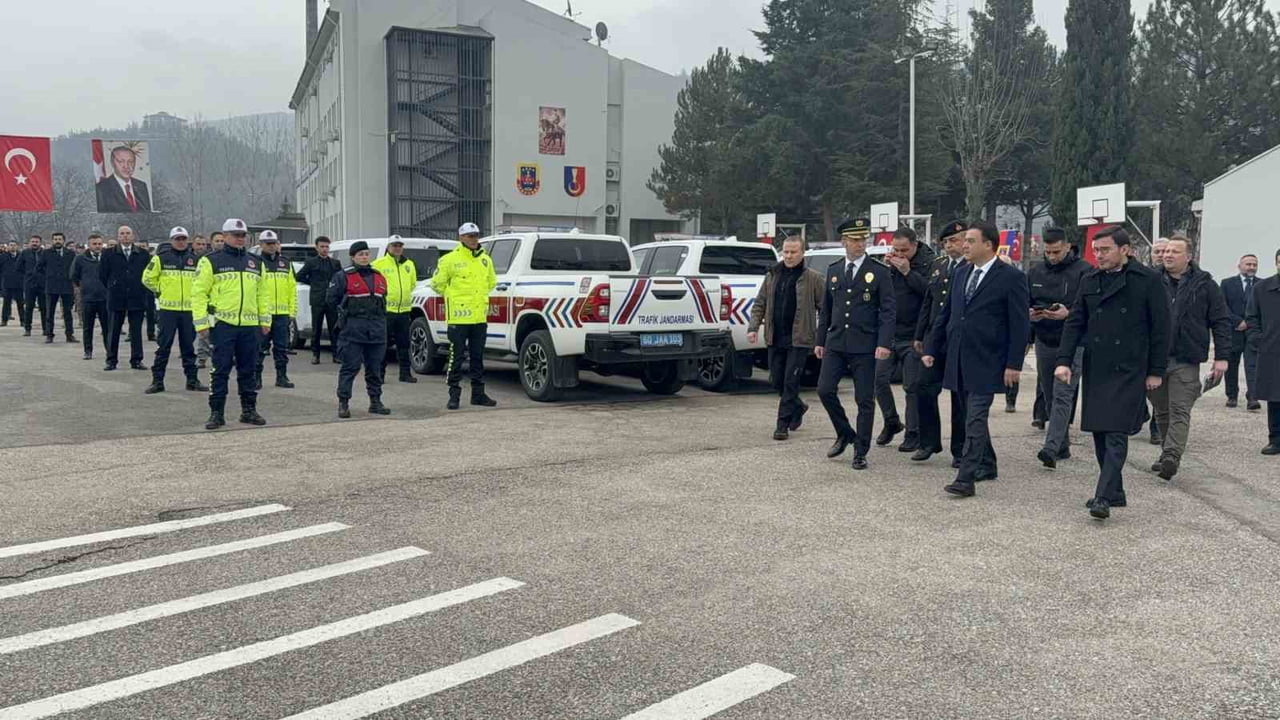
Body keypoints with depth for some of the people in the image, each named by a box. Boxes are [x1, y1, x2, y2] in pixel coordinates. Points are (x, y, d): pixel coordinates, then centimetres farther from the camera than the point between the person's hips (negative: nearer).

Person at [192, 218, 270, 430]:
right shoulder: (211, 261, 1)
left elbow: (262, 293, 19)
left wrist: (265, 320, 13)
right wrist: (201, 322, -9)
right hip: (222, 324, -4)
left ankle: (249, 410, 19)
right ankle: (216, 413, 4)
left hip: (250, 325, 4)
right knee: (220, 370, -2)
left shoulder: (256, 263, 16)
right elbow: (199, 292, -2)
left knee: (248, 370, 10)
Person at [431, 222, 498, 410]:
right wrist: (453, 297, 6)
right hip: (458, 317, -5)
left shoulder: (485, 259, 11)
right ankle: (454, 395, 4)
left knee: (478, 357, 11)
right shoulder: (450, 259, -5)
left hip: (480, 317, 5)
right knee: (456, 357, -2)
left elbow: (492, 282, 27)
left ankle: (478, 394, 19)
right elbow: (437, 283, 1)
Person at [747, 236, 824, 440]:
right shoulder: (772, 276, 10)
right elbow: (759, 304, 13)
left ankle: (783, 424, 2)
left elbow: (825, 308, -3)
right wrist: (753, 327, 0)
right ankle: (798, 407, 36)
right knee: (777, 380, 11)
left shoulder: (813, 278, -2)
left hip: (799, 339, -5)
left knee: (790, 382, -5)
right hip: (775, 338, 5)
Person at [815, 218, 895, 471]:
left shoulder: (880, 272, -2)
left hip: (865, 346, -4)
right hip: (836, 343, 4)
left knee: (865, 400, 1)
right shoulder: (833, 271, 11)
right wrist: (820, 340, 13)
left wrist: (884, 343, -16)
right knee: (825, 390, -4)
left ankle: (860, 452, 12)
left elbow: (888, 311, -6)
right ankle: (845, 434, 20)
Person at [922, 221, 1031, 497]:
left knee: (975, 419, -10)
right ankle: (987, 466, 31)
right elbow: (946, 314, 17)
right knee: (974, 416, 16)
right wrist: (931, 348, 12)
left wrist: (1014, 364, -13)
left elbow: (1020, 325, -9)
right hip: (959, 360, 7)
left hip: (986, 362, -7)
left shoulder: (1011, 277, -8)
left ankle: (965, 478, -10)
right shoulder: (961, 273, 12)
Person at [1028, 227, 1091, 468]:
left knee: (1062, 396, -12)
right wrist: (1030, 313, -5)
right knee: (1050, 397, 11)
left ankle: (1052, 447, -18)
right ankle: (1063, 445, 23)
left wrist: (1068, 313, -25)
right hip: (1044, 342, 6)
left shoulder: (1083, 271, -7)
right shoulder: (1035, 272, 10)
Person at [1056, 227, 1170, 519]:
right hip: (1095, 369, 5)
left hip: (1129, 371, -5)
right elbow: (1075, 322, 9)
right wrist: (1064, 360, -2)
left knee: (1116, 434, -10)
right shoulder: (1089, 281, 9)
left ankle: (1104, 496, -10)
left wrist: (1156, 371, -5)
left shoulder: (1148, 280, -4)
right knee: (1099, 433, 9)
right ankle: (1115, 491, 20)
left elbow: (1160, 328, -3)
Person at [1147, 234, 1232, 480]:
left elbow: (1221, 321, 2)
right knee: (1162, 410, 12)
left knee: (1180, 411, -6)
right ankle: (1168, 454, 24)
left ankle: (1171, 457, -12)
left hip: (1186, 361, -3)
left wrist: (1221, 356, -3)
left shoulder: (1204, 284, 0)